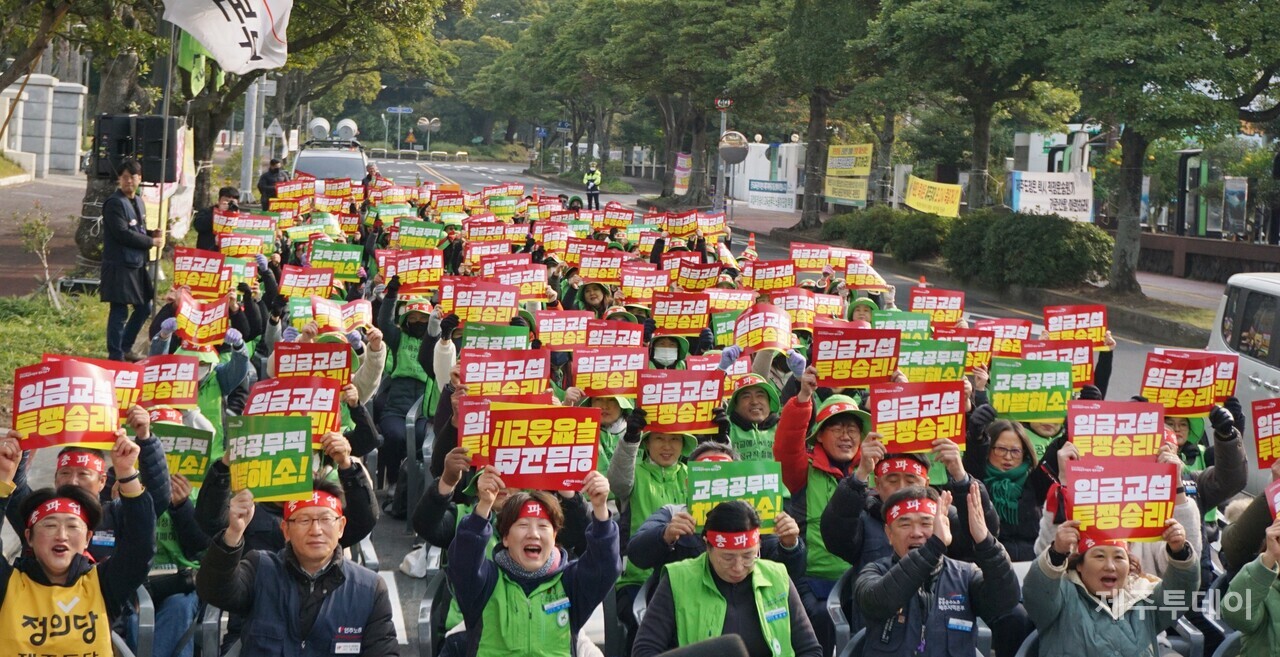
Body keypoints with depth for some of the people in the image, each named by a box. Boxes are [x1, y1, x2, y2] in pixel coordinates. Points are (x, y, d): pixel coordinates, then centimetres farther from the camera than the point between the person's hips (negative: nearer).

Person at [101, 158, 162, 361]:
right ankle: (115, 356, 3)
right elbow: (123, 234, -21)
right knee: (119, 312, -5)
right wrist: (151, 242, -13)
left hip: (137, 265, 9)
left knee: (144, 308, 17)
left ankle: (125, 347, 31)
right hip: (119, 266, -9)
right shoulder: (114, 203, -13)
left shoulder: (138, 202, 15)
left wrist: (151, 234, 3)